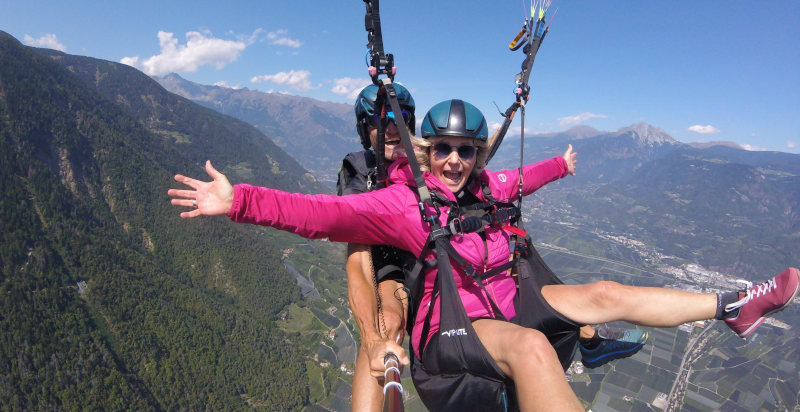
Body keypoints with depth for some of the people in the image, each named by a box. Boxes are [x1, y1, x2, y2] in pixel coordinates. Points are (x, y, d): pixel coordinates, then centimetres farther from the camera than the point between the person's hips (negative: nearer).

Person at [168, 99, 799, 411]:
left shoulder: (483, 186, 4)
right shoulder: (401, 200, -15)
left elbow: (519, 180, 26)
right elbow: (322, 213, -25)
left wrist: (561, 165, 43)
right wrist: (239, 201, -36)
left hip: (506, 303, 7)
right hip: (450, 327, -6)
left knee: (605, 294, 6)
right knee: (531, 346, -38)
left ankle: (730, 308, 24)